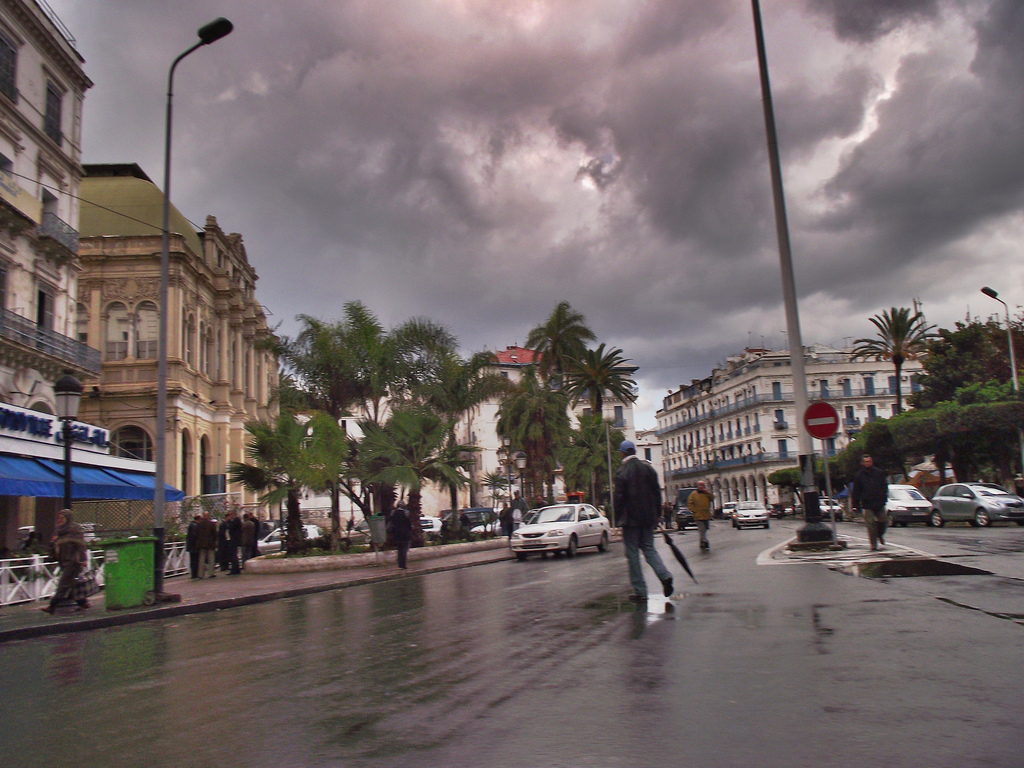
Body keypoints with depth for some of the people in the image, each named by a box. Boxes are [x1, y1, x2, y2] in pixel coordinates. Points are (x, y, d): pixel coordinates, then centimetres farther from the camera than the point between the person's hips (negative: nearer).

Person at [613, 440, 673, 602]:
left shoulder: (622, 472, -11)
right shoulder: (648, 468, 5)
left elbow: (619, 498, -11)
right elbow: (657, 492, 8)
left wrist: (618, 519, -2)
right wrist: (657, 513, 15)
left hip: (631, 518, -5)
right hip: (648, 517, 5)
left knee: (632, 552, 2)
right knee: (649, 548, 16)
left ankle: (640, 591, 2)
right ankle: (665, 576, -7)